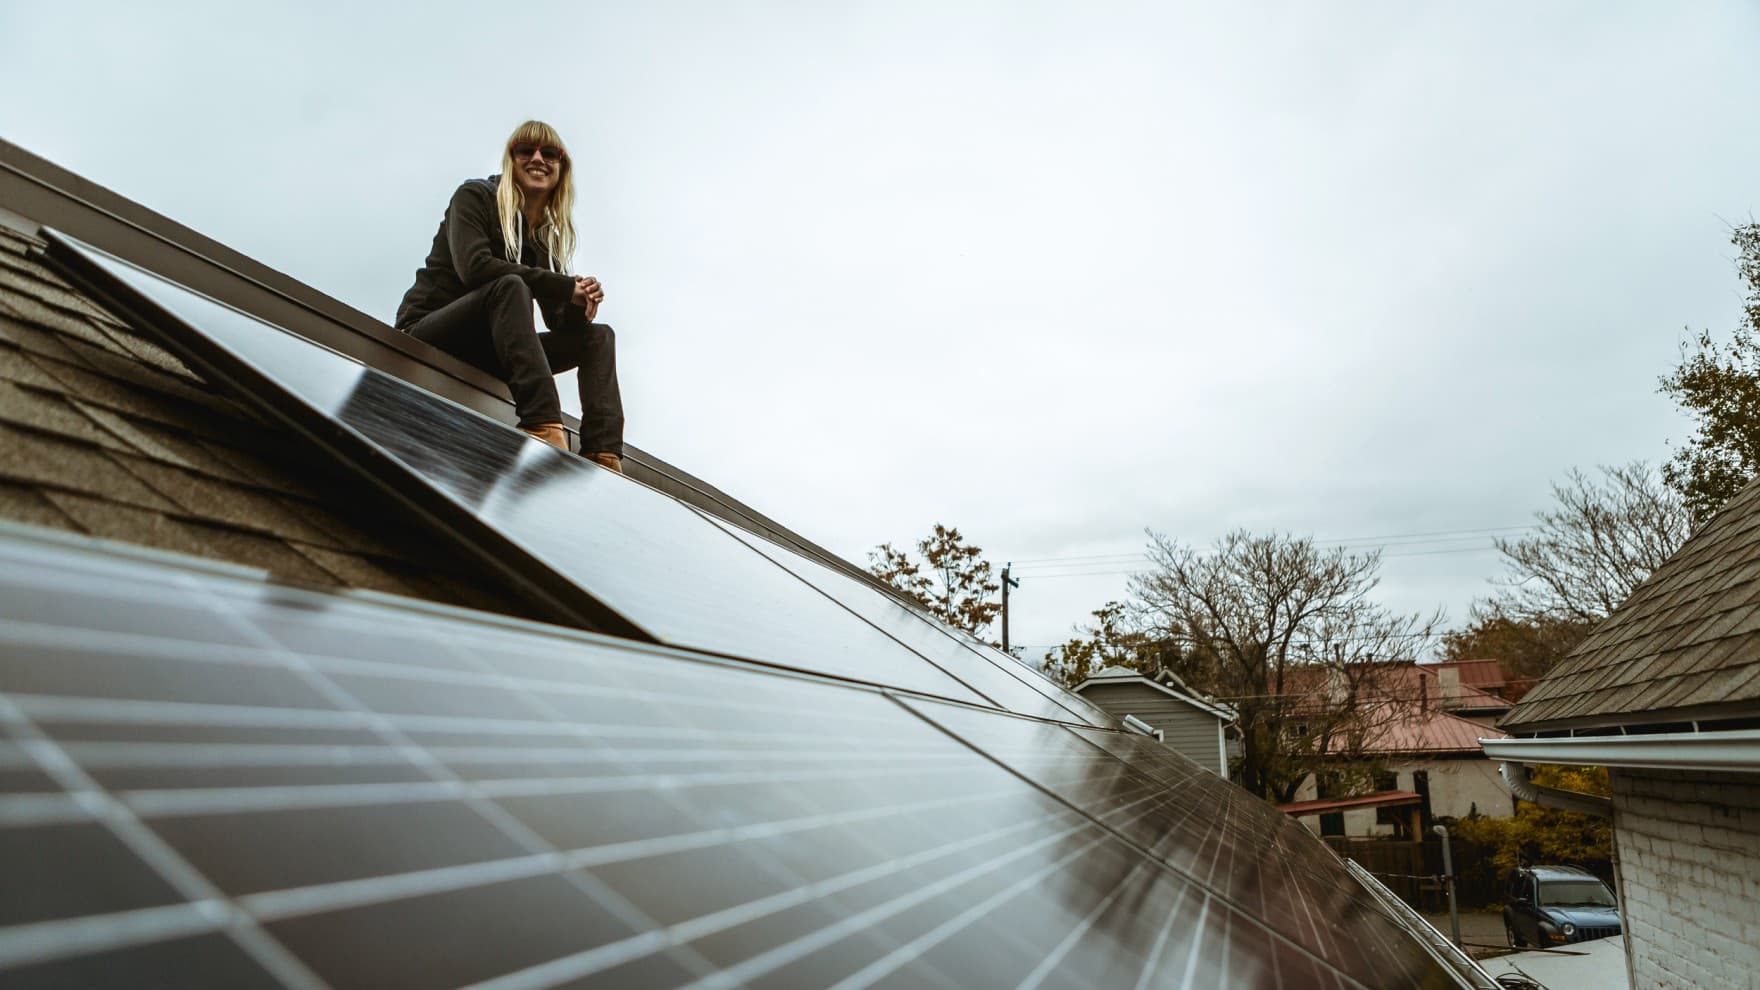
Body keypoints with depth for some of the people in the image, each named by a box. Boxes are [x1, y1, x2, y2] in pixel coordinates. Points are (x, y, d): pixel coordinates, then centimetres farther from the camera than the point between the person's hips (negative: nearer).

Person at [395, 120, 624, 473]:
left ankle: (604, 457, -30)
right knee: (511, 285, -31)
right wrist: (566, 287, -24)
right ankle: (544, 427, -49)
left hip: (487, 352, 6)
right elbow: (474, 266, -23)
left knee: (598, 335, -6)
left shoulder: (550, 234, 13)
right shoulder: (475, 197, -2)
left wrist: (581, 304, -19)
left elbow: (559, 321, 6)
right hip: (429, 333, -6)